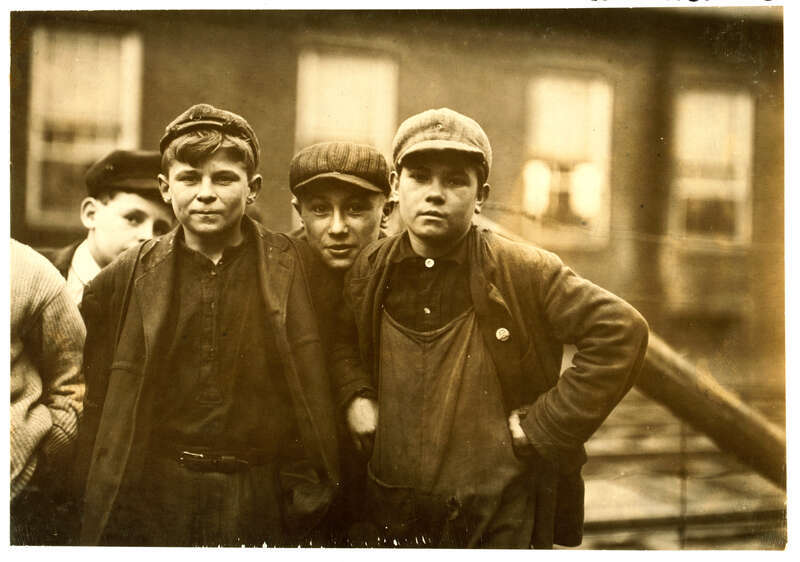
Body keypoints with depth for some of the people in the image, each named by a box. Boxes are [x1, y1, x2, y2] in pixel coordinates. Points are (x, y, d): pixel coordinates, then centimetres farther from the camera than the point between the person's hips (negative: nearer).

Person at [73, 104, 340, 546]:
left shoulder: (291, 270, -2)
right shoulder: (126, 278, 3)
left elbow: (314, 393, -2)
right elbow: (95, 397, 8)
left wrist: (310, 490, -6)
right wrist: (99, 489, 5)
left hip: (261, 496, -1)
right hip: (149, 499, 1)